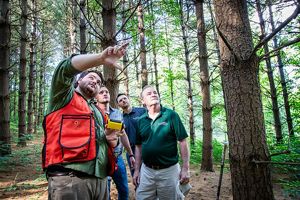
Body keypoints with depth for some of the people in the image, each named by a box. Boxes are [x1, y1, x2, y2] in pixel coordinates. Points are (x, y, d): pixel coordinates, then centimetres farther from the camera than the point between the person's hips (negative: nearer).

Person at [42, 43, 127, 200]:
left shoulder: (97, 111, 25)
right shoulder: (64, 97, 8)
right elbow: (65, 69, -13)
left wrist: (111, 139, 6)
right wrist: (101, 58, -28)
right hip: (68, 179, -6)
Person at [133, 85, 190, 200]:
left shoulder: (171, 115, -8)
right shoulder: (141, 120, 3)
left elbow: (182, 142, -8)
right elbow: (138, 146, 9)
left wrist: (185, 168, -11)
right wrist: (136, 170, 7)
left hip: (169, 170, -3)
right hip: (146, 170, 3)